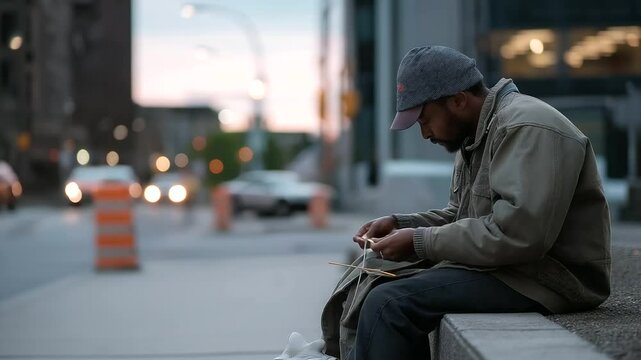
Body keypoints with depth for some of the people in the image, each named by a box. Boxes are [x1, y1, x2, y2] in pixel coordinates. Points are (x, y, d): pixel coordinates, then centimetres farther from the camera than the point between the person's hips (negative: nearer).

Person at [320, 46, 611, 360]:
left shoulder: (526, 129, -18)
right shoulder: (477, 134, 14)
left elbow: (515, 235, -27)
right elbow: (461, 216, 21)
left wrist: (420, 242, -20)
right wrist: (398, 224, 5)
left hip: (545, 276, -10)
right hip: (504, 263, 10)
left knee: (388, 304, -22)